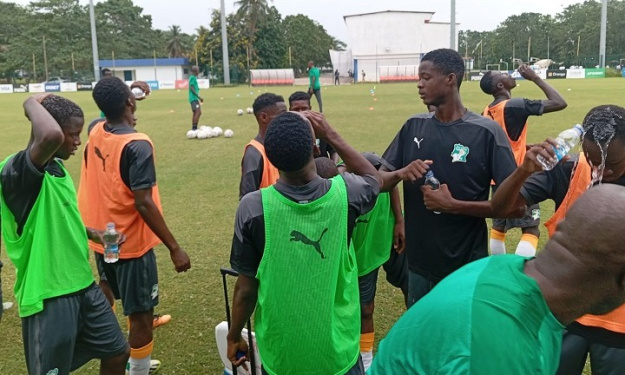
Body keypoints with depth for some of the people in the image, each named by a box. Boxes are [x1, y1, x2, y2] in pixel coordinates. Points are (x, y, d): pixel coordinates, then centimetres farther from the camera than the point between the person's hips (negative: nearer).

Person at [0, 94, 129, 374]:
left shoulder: (56, 168, 9)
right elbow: (51, 136, -44)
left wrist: (92, 233, 10)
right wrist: (32, 103, -24)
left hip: (83, 285, 9)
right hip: (48, 295, -9)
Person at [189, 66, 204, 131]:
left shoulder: (192, 77, 18)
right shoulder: (193, 78, -11)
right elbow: (192, 88, -19)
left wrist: (199, 97, 27)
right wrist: (199, 96, -21)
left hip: (194, 98, 11)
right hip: (194, 98, -11)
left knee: (195, 113, 12)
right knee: (198, 112, -18)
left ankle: (193, 128, 14)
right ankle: (194, 128, -20)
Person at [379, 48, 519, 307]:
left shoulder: (486, 132, -12)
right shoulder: (413, 127, 2)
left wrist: (453, 205, -21)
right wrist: (401, 173, -17)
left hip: (467, 268, -4)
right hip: (418, 264, 4)